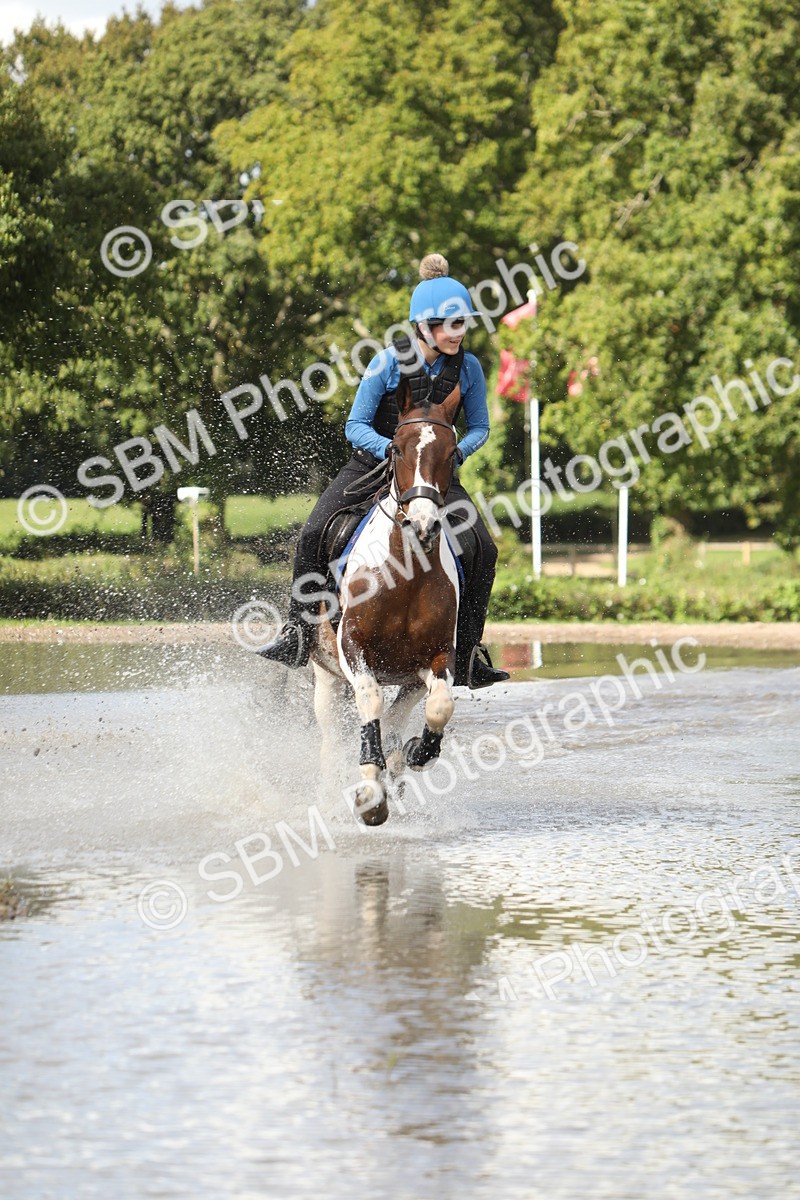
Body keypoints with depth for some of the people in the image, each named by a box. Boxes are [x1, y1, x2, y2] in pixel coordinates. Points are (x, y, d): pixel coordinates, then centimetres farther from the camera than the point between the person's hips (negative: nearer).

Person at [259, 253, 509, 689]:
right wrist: (393, 448, -28)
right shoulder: (389, 361, -15)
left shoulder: (467, 367, -7)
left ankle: (468, 653, -9)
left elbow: (479, 427, 6)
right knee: (313, 534, -24)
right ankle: (297, 634, -14)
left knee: (483, 549, -19)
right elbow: (355, 426, -10)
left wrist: (458, 451, -16)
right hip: (373, 462, -2)